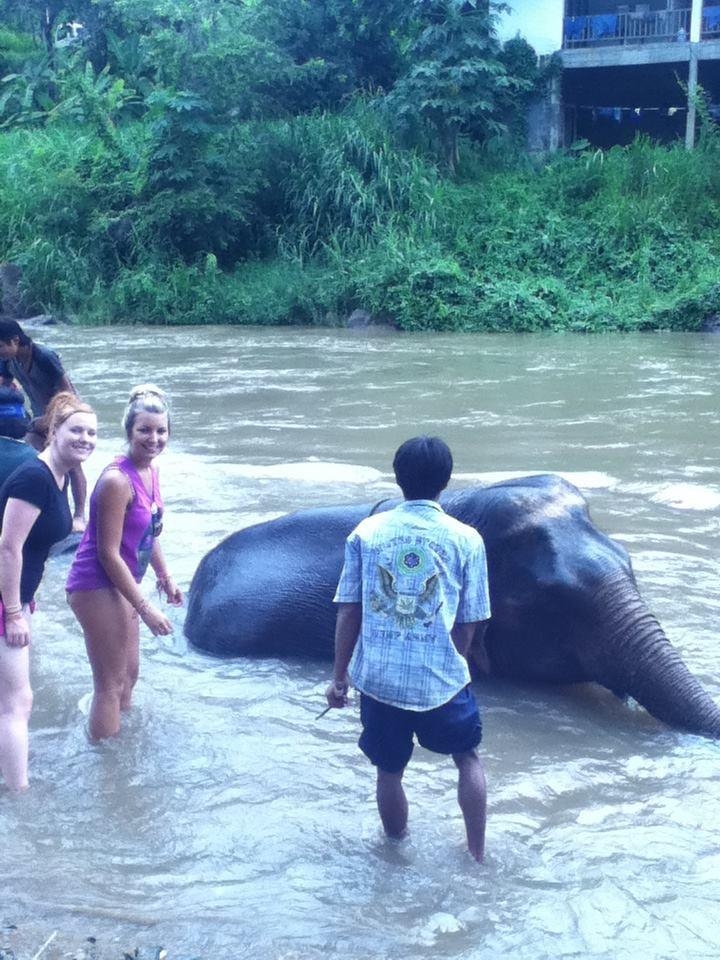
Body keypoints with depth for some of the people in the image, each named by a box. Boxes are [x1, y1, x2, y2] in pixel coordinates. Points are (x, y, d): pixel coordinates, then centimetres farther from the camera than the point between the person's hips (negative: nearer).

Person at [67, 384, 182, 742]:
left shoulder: (151, 473, 3)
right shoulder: (117, 480, -25)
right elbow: (108, 553, -25)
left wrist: (165, 576, 20)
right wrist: (145, 609, -23)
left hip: (120, 582, 9)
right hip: (96, 585, -9)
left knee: (129, 674, 22)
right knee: (110, 683, -2)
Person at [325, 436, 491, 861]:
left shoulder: (366, 533, -1)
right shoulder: (466, 540, -5)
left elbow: (348, 613, 1)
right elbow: (469, 625, 0)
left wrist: (339, 678, 10)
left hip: (378, 679, 1)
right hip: (441, 680, -1)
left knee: (390, 771, 19)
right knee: (469, 757, 24)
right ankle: (478, 854, 30)